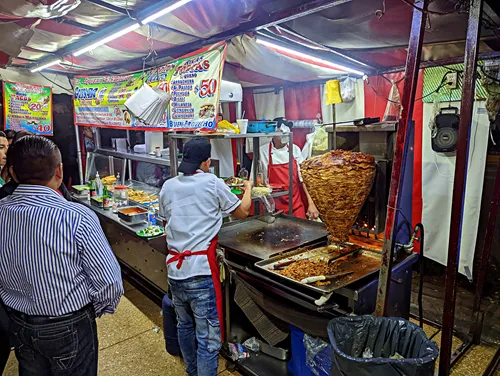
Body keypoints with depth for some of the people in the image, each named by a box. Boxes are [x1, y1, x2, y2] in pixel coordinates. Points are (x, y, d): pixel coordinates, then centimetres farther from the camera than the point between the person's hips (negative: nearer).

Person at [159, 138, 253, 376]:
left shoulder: (168, 186, 5)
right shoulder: (212, 183, -8)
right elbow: (242, 213, 5)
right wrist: (248, 188, 22)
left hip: (175, 269, 7)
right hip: (201, 271, -6)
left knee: (185, 326, 25)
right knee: (208, 338, 4)